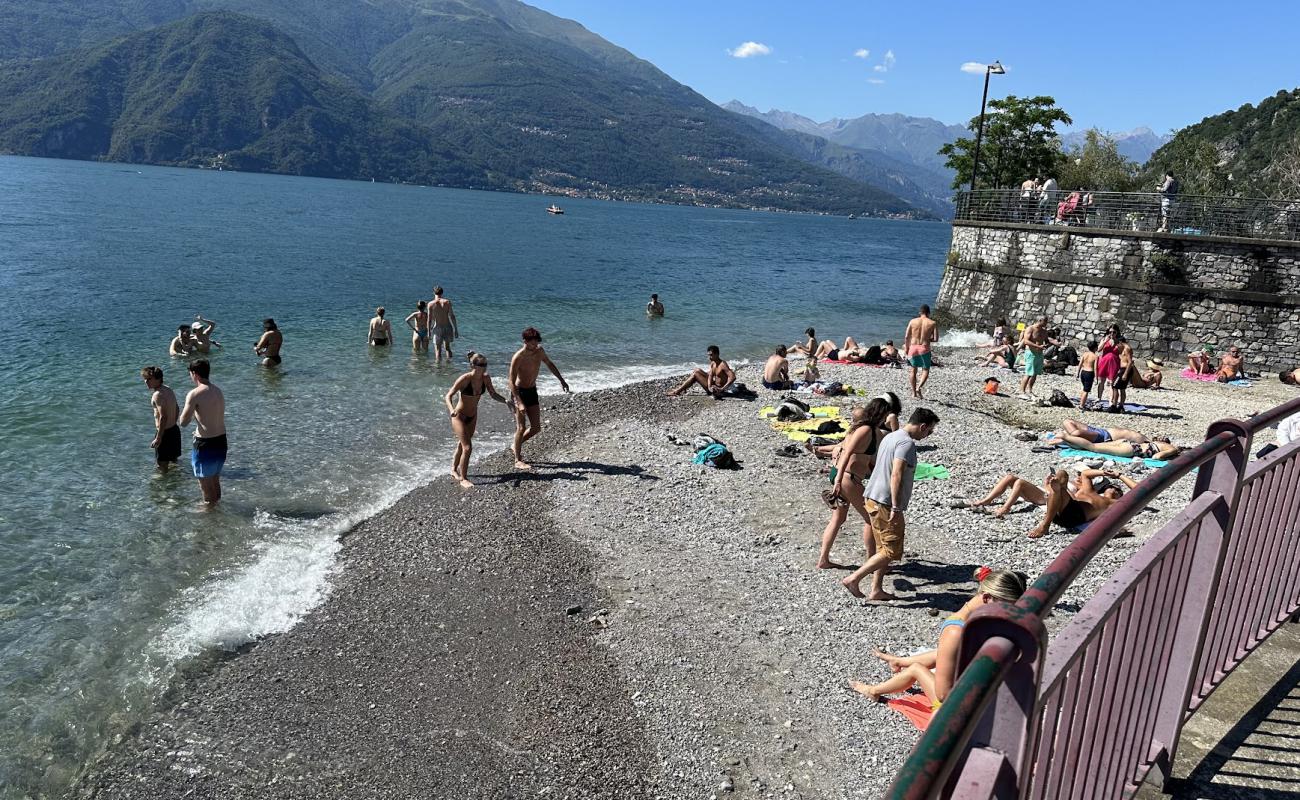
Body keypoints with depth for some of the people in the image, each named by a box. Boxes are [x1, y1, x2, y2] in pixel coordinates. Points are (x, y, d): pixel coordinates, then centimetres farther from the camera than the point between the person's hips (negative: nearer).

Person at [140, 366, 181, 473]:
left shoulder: (158, 394, -21)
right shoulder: (168, 389, 7)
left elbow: (163, 417, -26)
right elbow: (177, 409, 18)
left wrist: (158, 438, -23)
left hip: (165, 432, -9)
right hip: (174, 429, 9)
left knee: (163, 466, 1)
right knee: (174, 461, 26)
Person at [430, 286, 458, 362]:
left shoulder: (431, 304, -4)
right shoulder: (447, 302, -3)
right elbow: (452, 316, -5)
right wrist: (456, 329, -1)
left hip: (438, 328, -2)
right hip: (447, 327, 2)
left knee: (438, 350, 5)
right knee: (447, 347, 19)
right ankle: (449, 362, 17)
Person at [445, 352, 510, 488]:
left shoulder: (485, 379, -11)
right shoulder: (465, 379, -26)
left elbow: (494, 395, 0)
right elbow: (448, 396, -23)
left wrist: (505, 401, -19)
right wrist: (451, 409, -41)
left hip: (473, 416, 6)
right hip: (459, 416, -6)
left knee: (462, 445, 22)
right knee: (467, 447, -13)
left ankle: (454, 470, 44)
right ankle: (463, 479, 1)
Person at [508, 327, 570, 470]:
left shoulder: (539, 351, -2)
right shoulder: (518, 357, -22)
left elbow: (550, 364, 18)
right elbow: (511, 382, -24)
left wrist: (561, 380, 17)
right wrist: (519, 403, -31)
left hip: (532, 392, 7)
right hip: (519, 392, -6)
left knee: (536, 428, 6)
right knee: (521, 428, -8)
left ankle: (516, 446, 29)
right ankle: (518, 461, 2)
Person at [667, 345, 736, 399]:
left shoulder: (723, 365, -23)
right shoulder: (712, 363, 3)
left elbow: (733, 377, -33)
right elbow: (710, 376, -6)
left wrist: (722, 389, -37)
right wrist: (709, 386, -27)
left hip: (718, 389, -9)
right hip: (713, 385, 9)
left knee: (695, 375, -8)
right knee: (698, 371, 12)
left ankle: (677, 391, -2)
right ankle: (683, 387, 12)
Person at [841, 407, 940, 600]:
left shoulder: (890, 436, 15)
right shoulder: (907, 443, -15)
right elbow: (896, 475, -25)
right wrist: (896, 507, -27)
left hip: (873, 498, 10)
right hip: (886, 503, -10)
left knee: (883, 548, 17)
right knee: (891, 552, -4)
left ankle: (876, 590, 20)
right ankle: (853, 579, -7)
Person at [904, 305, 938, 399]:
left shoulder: (913, 321, 2)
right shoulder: (932, 323, -1)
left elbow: (906, 336, -1)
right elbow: (936, 339, -5)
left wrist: (906, 348, 9)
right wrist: (928, 339, 13)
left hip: (913, 347, 2)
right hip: (924, 348, -2)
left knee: (913, 370, 16)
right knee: (925, 370, 11)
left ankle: (914, 392, 17)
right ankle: (919, 387, -13)